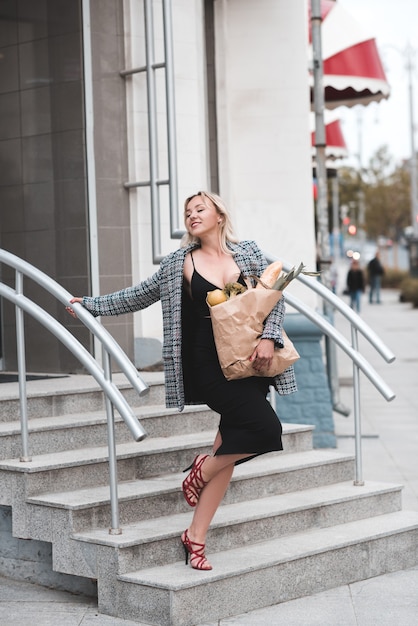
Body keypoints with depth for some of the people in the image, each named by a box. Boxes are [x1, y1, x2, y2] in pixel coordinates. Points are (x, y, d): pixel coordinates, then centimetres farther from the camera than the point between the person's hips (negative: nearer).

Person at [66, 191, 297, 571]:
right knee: (265, 429, -20)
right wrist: (91, 304, 14)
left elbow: (274, 297, 10)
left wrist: (268, 337, -6)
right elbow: (139, 296, 15)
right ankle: (202, 469, 5)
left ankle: (196, 537, 11)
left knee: (229, 450, 2)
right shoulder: (179, 263, 6)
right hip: (206, 366, -4)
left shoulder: (248, 254, 11)